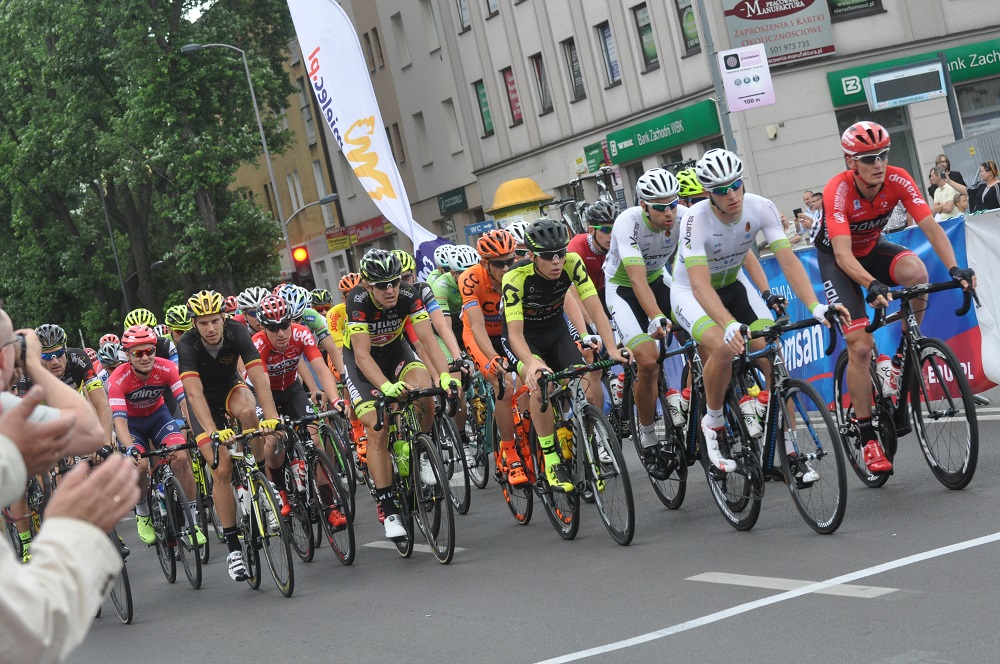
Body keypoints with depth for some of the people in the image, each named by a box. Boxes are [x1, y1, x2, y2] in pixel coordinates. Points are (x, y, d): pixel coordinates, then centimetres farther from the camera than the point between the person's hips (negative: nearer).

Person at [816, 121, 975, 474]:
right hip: (836, 258, -3)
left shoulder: (898, 180, -23)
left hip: (873, 247, 3)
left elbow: (931, 226, -28)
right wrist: (872, 284, -57)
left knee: (916, 271, -32)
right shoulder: (838, 190, -32)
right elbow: (843, 253, -40)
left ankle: (902, 358, -11)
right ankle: (867, 438, -3)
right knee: (861, 346, -15)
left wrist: (954, 268, -44)